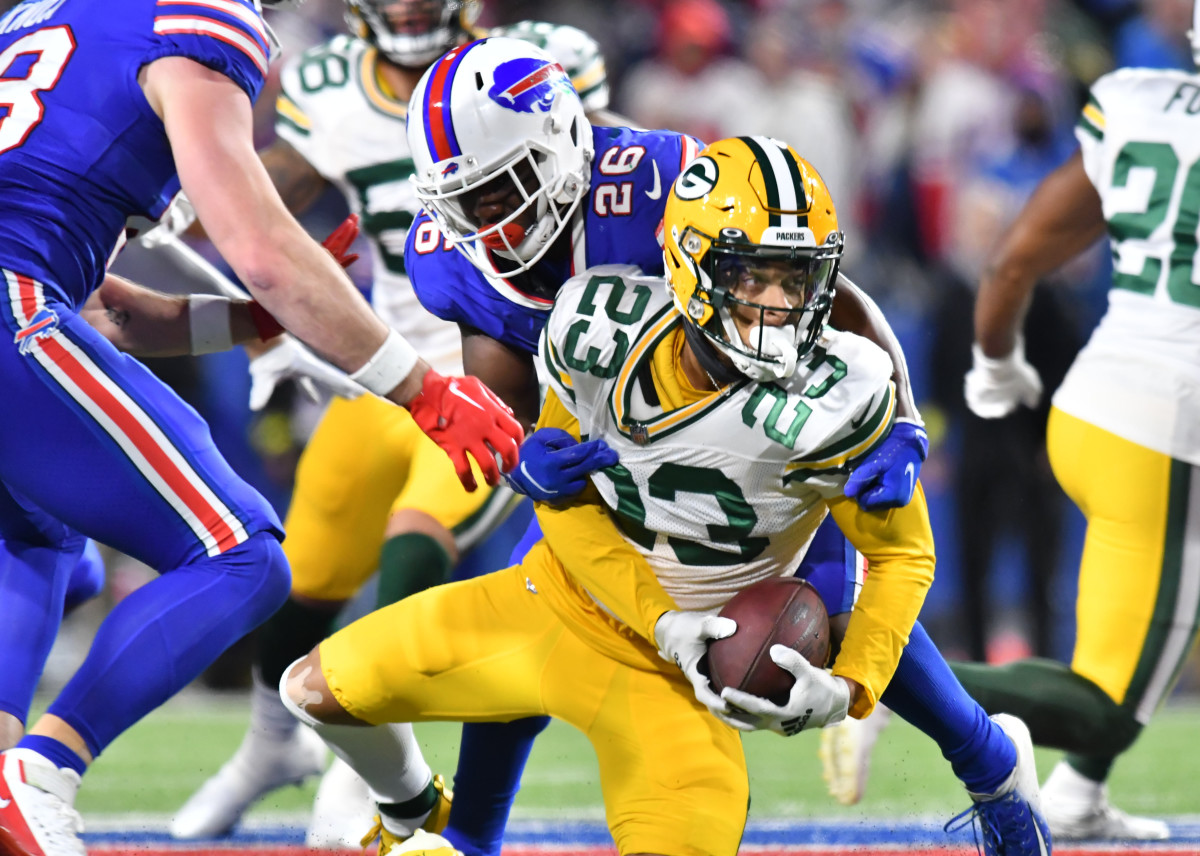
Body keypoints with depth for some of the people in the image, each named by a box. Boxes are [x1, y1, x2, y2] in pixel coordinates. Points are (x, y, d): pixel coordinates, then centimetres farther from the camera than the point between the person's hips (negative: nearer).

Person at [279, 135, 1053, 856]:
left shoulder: (840, 402, -27)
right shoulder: (602, 327, -19)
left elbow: (902, 555, -11)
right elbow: (561, 496, -6)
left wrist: (848, 690, -26)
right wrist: (661, 621, -19)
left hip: (671, 674, -4)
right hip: (560, 594, 4)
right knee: (319, 691, 6)